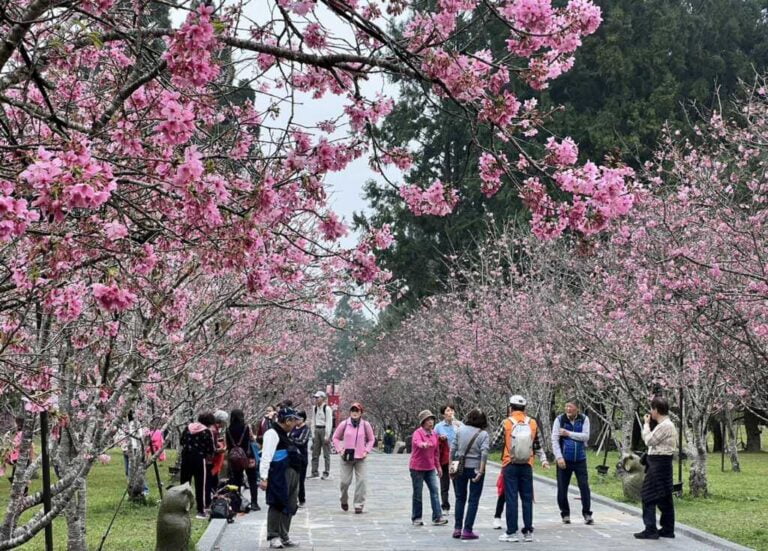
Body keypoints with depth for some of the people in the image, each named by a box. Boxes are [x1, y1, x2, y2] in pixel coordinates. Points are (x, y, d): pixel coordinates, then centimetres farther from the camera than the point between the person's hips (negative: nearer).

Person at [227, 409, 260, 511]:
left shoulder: (228, 431, -4)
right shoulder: (246, 428, -10)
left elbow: (227, 446, -3)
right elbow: (252, 439, 2)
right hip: (248, 458, -2)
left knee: (236, 481, 10)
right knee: (252, 481, 8)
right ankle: (254, 503, 2)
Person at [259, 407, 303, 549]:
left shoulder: (285, 434, 21)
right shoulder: (273, 433, -11)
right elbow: (266, 456, -17)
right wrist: (264, 477, -21)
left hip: (291, 474, 10)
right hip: (279, 475, -10)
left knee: (290, 506, 12)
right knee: (278, 505, -7)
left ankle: (284, 536, 21)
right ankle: (274, 537, 0)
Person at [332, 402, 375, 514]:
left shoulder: (365, 425, 0)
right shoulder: (344, 424, -1)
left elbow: (371, 439, 12)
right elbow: (336, 438, 11)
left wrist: (366, 451, 0)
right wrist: (339, 450, 0)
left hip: (360, 458, 0)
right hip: (346, 457, 0)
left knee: (361, 481, -8)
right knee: (345, 481, -1)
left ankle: (359, 505, -1)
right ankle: (344, 501, 25)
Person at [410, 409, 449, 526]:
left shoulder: (434, 434, 8)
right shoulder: (417, 433, -12)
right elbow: (417, 442, -36)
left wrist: (438, 466, 18)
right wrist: (423, 444, -58)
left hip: (430, 468, 5)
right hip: (417, 468, -5)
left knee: (435, 491, -4)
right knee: (417, 493, 3)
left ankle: (437, 517, -4)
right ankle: (416, 518, 13)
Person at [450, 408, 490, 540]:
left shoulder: (460, 430, 0)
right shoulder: (484, 435, -7)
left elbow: (452, 449, 0)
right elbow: (484, 453, -17)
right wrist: (481, 471, -16)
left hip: (460, 468, 3)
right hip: (475, 468, -3)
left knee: (460, 498, 16)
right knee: (473, 500, 6)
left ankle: (457, 528, 16)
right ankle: (467, 530, 4)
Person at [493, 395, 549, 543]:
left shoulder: (506, 423, -7)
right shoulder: (533, 423, 1)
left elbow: (494, 442, -1)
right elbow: (538, 446, 3)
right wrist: (543, 460, 12)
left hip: (510, 466, -2)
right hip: (527, 466, 2)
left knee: (511, 499, 2)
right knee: (527, 498, 9)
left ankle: (512, 532, 2)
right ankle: (528, 532, 11)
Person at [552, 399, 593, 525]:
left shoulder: (584, 419, 1)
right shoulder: (559, 419, -3)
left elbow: (586, 436, -9)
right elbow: (554, 440, -6)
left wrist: (568, 433, -13)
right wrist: (559, 457, -14)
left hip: (580, 459, 0)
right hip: (564, 460, 0)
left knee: (584, 487, -3)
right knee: (562, 488, 3)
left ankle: (587, 514, 7)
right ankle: (565, 514, 17)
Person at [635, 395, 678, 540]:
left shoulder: (665, 426, -18)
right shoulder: (667, 424, 15)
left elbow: (649, 440, -16)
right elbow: (652, 441, 15)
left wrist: (646, 424, -4)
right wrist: (649, 425, 9)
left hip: (659, 463, -11)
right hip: (660, 462, 11)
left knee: (648, 496, -8)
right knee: (664, 498, 13)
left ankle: (650, 530, -8)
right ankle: (667, 529, 18)